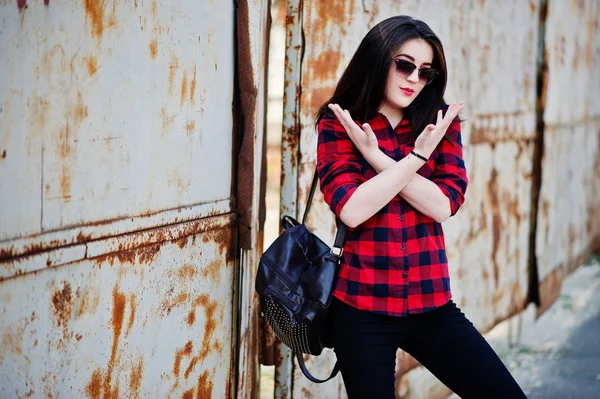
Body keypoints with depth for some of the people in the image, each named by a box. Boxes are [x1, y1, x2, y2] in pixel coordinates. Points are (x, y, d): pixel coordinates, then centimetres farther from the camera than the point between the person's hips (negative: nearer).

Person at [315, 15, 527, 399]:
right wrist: (417, 156, -15)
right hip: (361, 308, -2)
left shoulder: (440, 122, 5)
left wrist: (375, 156, -14)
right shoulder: (338, 124, -2)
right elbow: (351, 210, -15)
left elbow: (443, 205, -8)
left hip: (432, 305, 3)